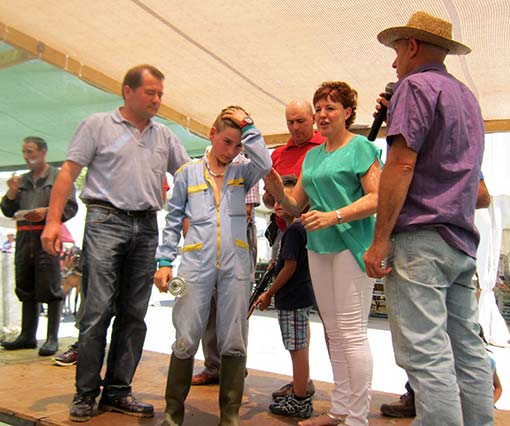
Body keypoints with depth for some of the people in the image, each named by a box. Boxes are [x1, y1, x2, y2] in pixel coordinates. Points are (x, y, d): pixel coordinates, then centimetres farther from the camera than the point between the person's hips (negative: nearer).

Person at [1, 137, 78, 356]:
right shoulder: (22, 180, 20)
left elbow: (70, 207, -5)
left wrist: (46, 211, -18)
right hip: (23, 238, 6)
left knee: (50, 288, -7)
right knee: (26, 288, 10)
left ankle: (52, 338, -1)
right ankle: (27, 336, 20)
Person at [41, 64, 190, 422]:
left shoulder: (164, 135, 17)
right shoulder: (98, 125, 6)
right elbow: (69, 172, 1)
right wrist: (54, 220, -8)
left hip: (147, 228, 4)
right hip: (106, 222, -4)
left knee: (134, 315, 5)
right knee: (98, 310, -5)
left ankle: (118, 391, 16)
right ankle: (86, 393, 9)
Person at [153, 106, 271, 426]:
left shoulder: (242, 173, 14)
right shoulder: (188, 173, 12)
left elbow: (264, 164, -9)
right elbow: (174, 220, 11)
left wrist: (247, 125, 0)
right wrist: (164, 261, 4)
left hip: (236, 267, 1)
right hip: (196, 265, -1)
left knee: (234, 343, 5)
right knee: (186, 341, 2)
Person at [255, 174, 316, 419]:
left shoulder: (293, 230, -16)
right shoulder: (300, 227, 13)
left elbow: (289, 267, -18)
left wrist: (269, 294, -9)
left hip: (292, 299, -10)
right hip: (301, 296, 10)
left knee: (298, 350, -1)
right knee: (300, 349, 17)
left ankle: (300, 402, 9)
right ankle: (300, 396, 29)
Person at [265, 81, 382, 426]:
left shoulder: (361, 147, -2)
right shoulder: (312, 155, 18)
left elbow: (377, 198, -12)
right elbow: (296, 206, 17)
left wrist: (333, 216, -22)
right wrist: (277, 190, -3)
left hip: (351, 244, -7)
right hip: (318, 246, 7)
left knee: (352, 332, -5)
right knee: (334, 332, 11)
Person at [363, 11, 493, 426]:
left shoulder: (415, 85, -3)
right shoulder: (467, 96, 23)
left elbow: (401, 163, -15)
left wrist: (380, 240, -16)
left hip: (420, 237, -9)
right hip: (461, 240, 9)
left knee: (425, 354, -9)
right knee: (467, 347, 11)